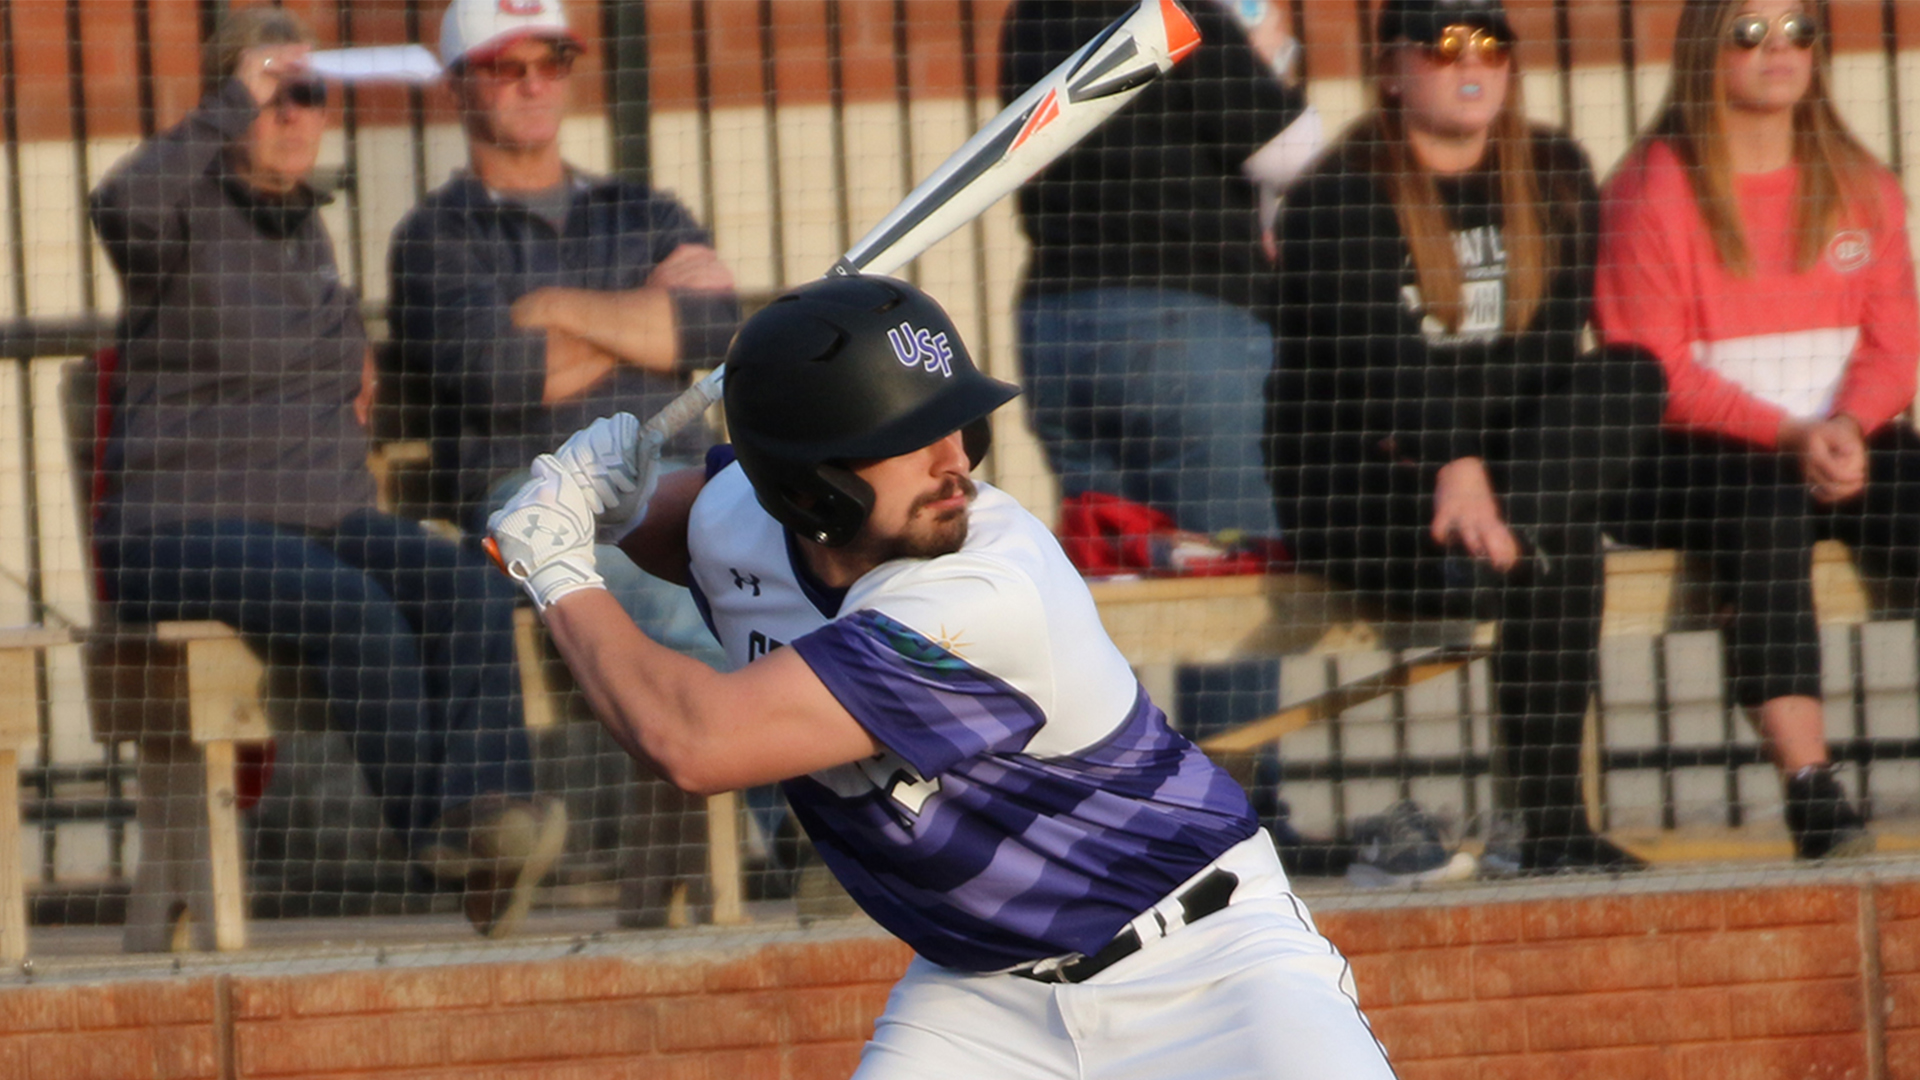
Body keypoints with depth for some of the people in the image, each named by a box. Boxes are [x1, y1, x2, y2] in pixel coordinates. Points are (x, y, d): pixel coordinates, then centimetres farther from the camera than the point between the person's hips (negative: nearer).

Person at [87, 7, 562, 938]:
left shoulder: (305, 225, 17)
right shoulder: (186, 224, -6)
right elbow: (125, 203, -33)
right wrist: (237, 101, -23)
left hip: (326, 520, 7)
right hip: (184, 532, -7)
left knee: (468, 588, -24)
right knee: (355, 608, -36)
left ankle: (480, 803, -41)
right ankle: (435, 827, -32)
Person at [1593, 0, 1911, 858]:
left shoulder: (1860, 186, 17)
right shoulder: (1653, 189, 2)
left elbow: (1893, 338, 10)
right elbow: (1653, 368, -5)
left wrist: (1849, 425, -13)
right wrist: (1786, 437, -17)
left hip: (1842, 445, 4)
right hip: (1698, 458, -4)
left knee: (1914, 491, -28)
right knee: (1767, 507, -37)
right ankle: (1810, 794, -46)